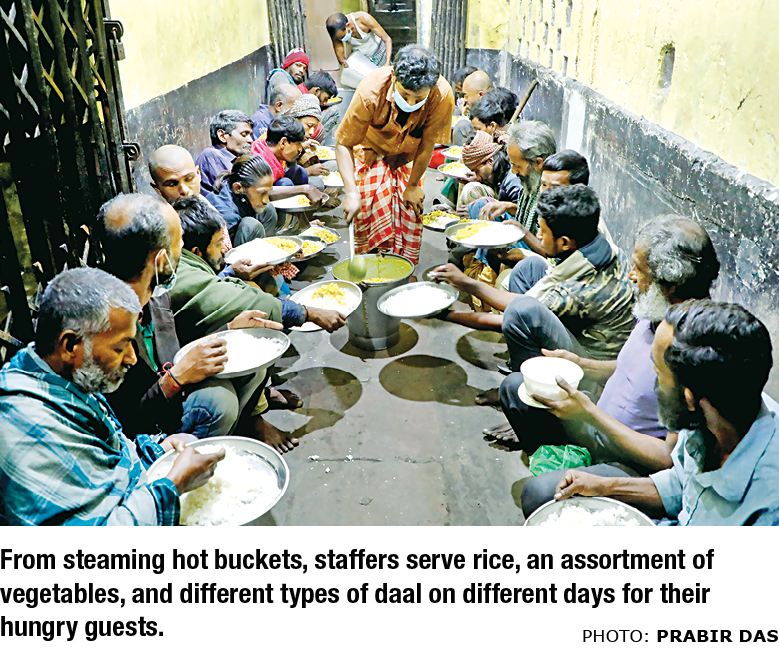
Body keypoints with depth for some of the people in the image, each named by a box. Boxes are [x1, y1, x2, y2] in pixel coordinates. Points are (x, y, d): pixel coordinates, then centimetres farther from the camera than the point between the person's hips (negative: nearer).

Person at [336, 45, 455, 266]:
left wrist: (413, 185, -6)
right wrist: (351, 193, -39)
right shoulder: (370, 90, -37)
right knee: (371, 214, -12)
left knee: (410, 213, -2)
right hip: (373, 151, -1)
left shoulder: (442, 95, -34)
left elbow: (427, 145, -17)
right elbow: (344, 145, -28)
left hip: (408, 157, 2)